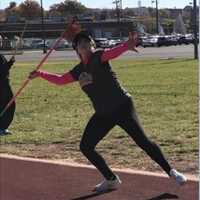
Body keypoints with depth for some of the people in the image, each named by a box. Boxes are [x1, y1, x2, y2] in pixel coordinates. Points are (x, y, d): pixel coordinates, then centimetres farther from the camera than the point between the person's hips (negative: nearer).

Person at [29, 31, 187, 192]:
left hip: (122, 107, -7)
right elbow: (60, 80, 24)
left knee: (143, 141, -15)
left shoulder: (98, 57, -10)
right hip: (102, 114, 7)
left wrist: (127, 45, -52)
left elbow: (113, 52, -32)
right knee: (85, 147, 4)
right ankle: (112, 180, 17)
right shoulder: (79, 70, 9)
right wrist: (40, 74, 19)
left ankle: (171, 172, -1)